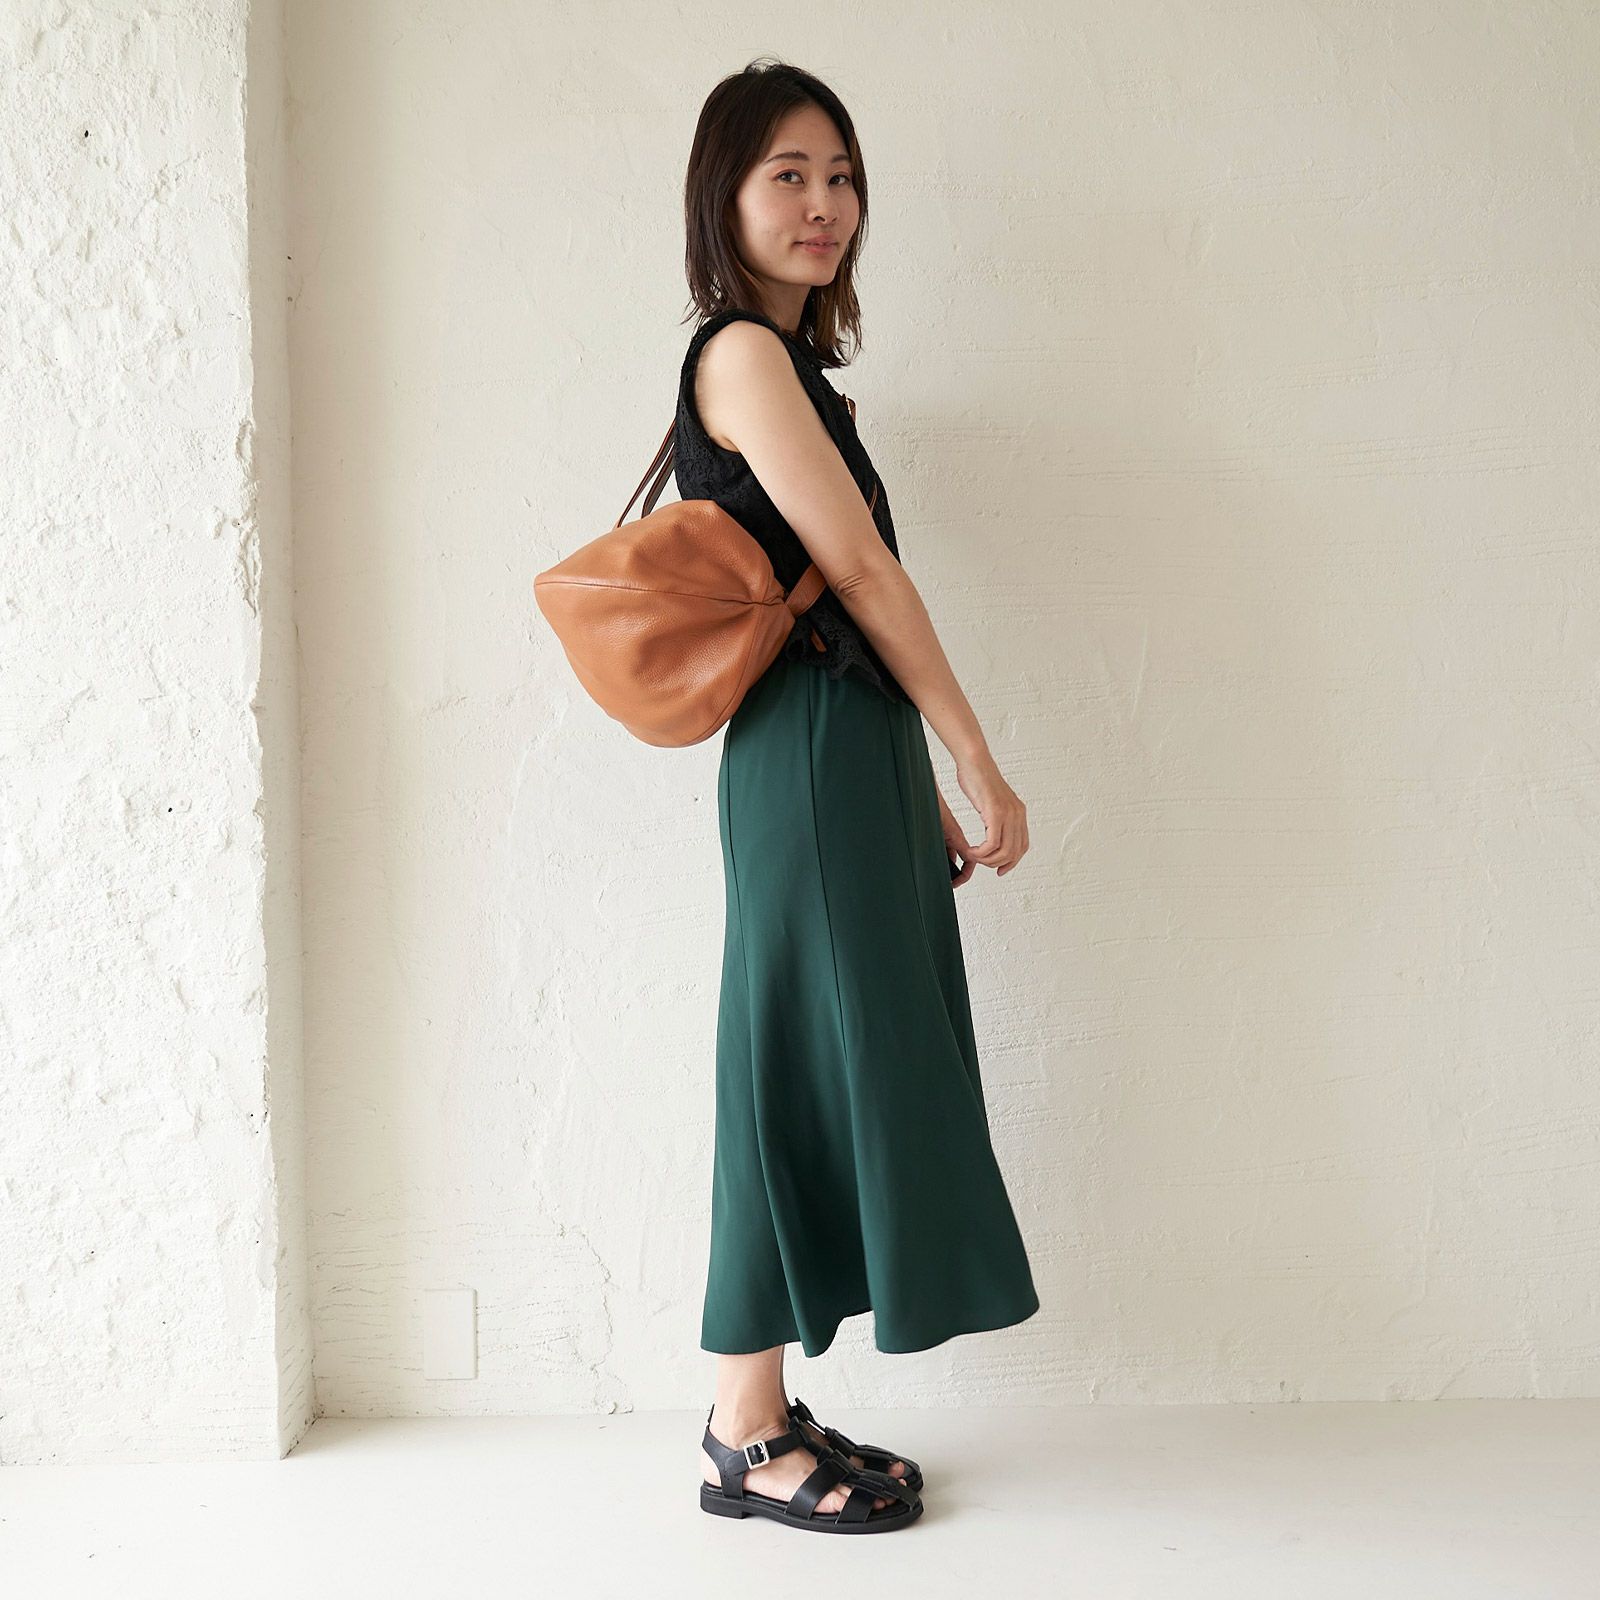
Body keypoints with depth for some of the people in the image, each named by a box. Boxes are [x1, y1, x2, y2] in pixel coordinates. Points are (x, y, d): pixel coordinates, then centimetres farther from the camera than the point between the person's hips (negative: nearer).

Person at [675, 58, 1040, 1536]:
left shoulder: (788, 363, 20)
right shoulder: (744, 353, -10)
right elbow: (863, 573, -13)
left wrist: (920, 798, 17)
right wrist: (980, 766, -9)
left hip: (850, 758, 10)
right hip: (812, 762, -10)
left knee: (836, 1071, 11)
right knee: (806, 1067, -4)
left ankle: (759, 1416, 21)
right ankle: (751, 1442, 9)